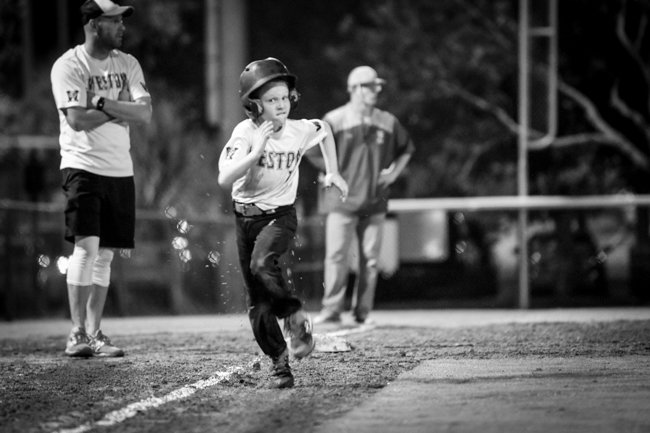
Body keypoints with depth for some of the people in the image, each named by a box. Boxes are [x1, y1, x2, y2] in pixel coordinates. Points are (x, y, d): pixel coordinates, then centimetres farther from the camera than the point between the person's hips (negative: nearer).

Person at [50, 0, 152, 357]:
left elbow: (145, 114, -3)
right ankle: (77, 334, -13)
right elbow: (77, 119, -17)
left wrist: (103, 104, -14)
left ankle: (94, 333, 13)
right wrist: (122, 109, -9)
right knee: (86, 245, -15)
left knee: (105, 254, 7)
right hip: (83, 166, -6)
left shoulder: (127, 64, 9)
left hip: (120, 169, 6)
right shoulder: (68, 65, -7)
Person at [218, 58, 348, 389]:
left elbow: (324, 130, 18)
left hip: (280, 215, -1)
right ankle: (280, 363, 11)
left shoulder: (300, 131, -8)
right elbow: (224, 179, -28)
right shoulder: (245, 132, -16)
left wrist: (333, 172, 14)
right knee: (257, 301, 2)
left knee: (263, 265, -32)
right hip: (246, 217, 1)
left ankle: (296, 317, -14)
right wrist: (257, 152, -35)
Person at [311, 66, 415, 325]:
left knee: (370, 259, 3)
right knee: (337, 256, -9)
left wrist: (394, 172, 8)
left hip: (374, 203, 4)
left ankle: (362, 314, 9)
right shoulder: (335, 120, -3)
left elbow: (406, 150, 23)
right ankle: (331, 311, -5)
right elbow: (311, 150, 1)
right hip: (342, 201, -3)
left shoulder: (388, 122, 8)